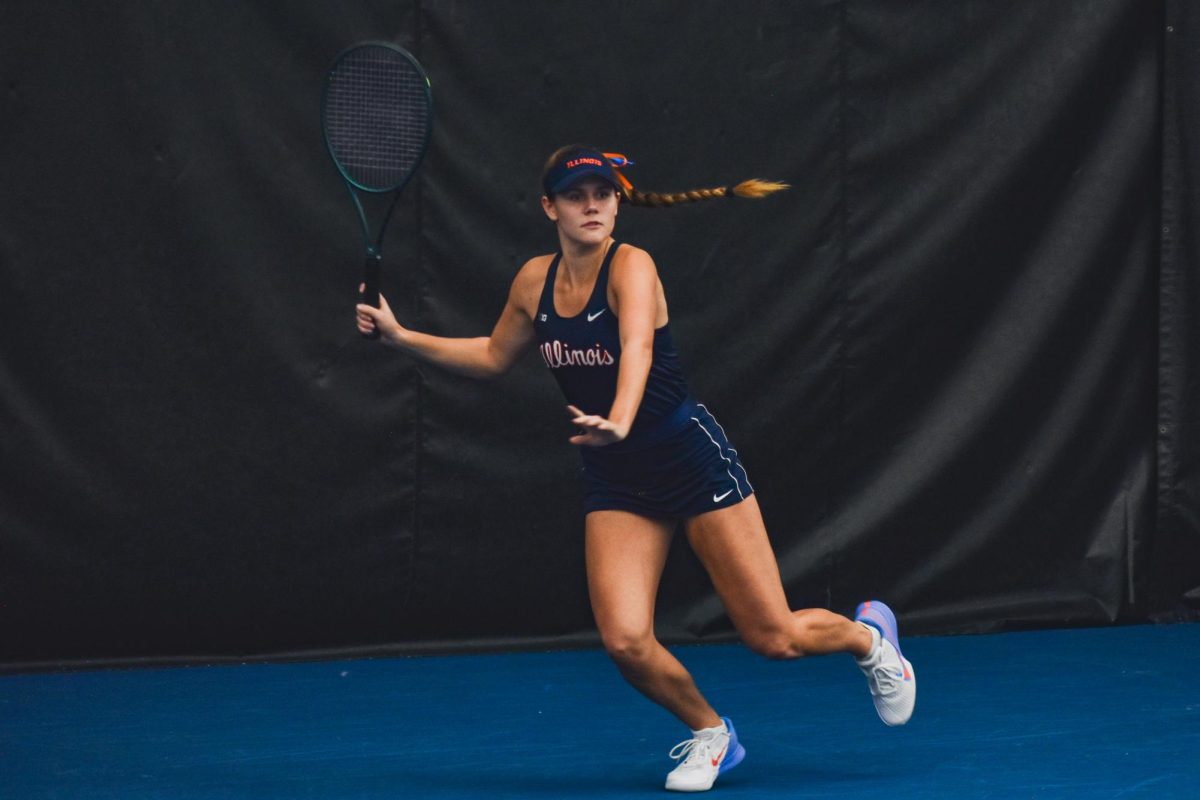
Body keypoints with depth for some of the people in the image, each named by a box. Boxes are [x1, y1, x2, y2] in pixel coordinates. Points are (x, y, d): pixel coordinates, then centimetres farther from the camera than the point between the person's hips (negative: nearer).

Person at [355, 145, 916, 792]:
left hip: (692, 458, -5)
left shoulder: (631, 266, -17)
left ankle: (868, 636, 33)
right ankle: (709, 735, 15)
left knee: (774, 637, -3)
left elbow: (637, 350, -37)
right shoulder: (535, 280, 1)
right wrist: (400, 336, 12)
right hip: (613, 480, 5)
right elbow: (493, 356, 20)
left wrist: (619, 421, -56)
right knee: (626, 643, -15)